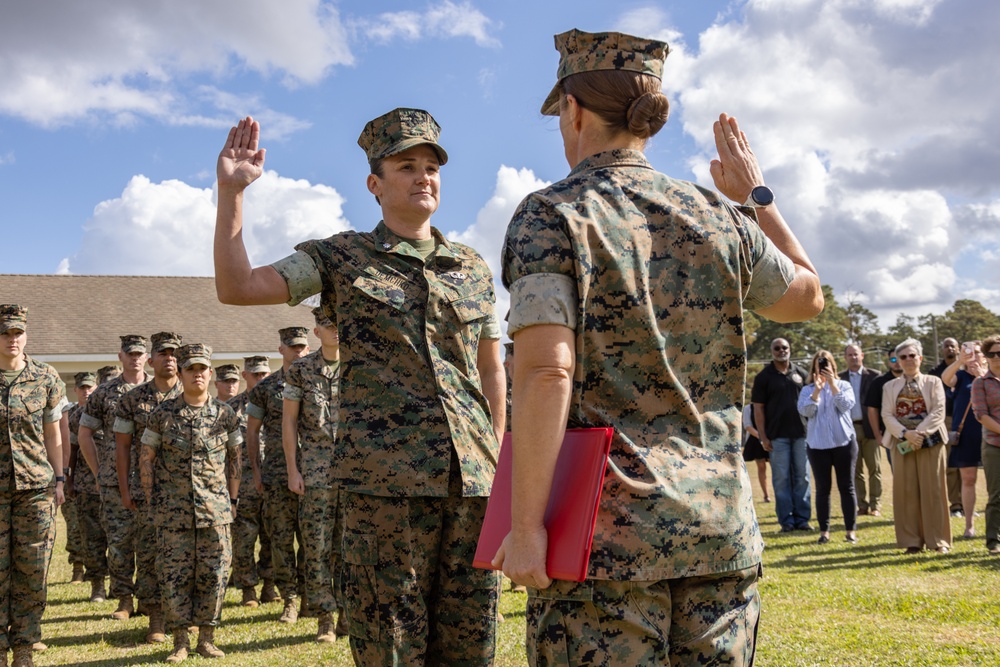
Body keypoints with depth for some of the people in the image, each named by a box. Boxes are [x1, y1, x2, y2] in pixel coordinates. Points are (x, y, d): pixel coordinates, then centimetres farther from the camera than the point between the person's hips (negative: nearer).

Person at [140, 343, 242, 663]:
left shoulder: (225, 414, 4)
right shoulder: (162, 414, 1)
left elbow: (234, 458, 12)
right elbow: (146, 458, 6)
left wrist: (233, 499, 8)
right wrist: (153, 501, 2)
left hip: (215, 510, 1)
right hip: (174, 512, -1)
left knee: (214, 574, 2)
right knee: (175, 575, 1)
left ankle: (207, 637, 14)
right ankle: (180, 641, 12)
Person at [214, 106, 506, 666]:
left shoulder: (473, 267, 15)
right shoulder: (342, 259, 6)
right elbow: (236, 286, -2)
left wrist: (496, 461, 12)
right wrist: (231, 191, -10)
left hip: (472, 478, 4)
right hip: (384, 479, -3)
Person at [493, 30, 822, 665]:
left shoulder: (552, 216, -6)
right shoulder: (718, 217, 7)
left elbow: (545, 373, -18)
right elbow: (807, 296, 24)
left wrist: (525, 525, -14)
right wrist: (757, 196, 33)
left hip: (604, 534, -5)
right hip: (720, 528, 5)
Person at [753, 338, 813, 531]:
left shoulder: (801, 373, 9)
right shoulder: (764, 377, 1)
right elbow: (758, 408, 0)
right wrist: (763, 436, -6)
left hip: (802, 433, 2)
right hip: (777, 435, -2)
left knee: (802, 477, 5)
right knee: (781, 478, -1)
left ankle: (802, 518, 12)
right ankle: (786, 520, 5)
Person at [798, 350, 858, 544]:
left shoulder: (844, 385, 6)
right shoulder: (807, 390, 6)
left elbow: (847, 405, -10)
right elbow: (805, 411, -9)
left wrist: (832, 384, -14)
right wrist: (817, 390, -18)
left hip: (844, 442, 0)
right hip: (818, 444, 0)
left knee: (846, 487, 2)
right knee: (822, 488, 2)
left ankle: (851, 530, 8)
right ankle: (824, 531, 6)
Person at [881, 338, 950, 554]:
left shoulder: (933, 382, 7)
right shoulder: (890, 386, 12)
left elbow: (938, 412, -5)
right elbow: (887, 415, 1)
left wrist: (920, 433, -17)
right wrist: (906, 434, -15)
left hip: (930, 441, -1)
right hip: (901, 444, 2)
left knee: (932, 491, -1)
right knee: (906, 492, 0)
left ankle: (938, 540, 5)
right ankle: (912, 541, 5)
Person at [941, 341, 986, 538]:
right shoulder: (960, 376, 7)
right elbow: (945, 378, -16)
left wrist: (982, 376, -15)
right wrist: (960, 360, -31)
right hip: (965, 434, 0)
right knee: (968, 479, 3)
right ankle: (969, 525, 9)